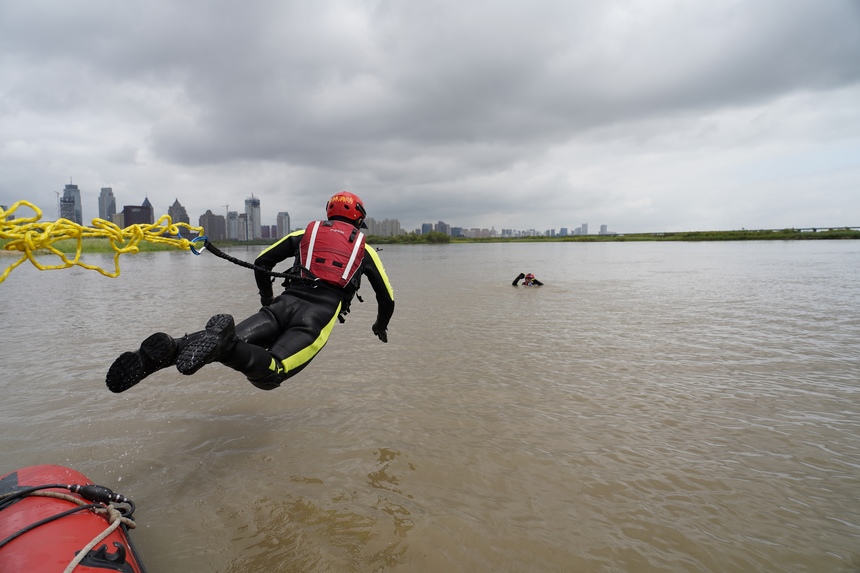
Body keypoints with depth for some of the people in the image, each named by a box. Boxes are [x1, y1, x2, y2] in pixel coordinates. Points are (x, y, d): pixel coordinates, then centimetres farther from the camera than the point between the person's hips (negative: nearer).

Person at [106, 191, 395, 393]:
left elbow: (262, 262, 25)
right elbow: (387, 296, 26)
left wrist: (267, 301, 39)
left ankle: (168, 349, -35)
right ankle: (223, 341, -50)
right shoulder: (366, 249, 24)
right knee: (267, 375, -18)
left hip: (286, 302, 3)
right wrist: (381, 326, 45)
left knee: (229, 346, -5)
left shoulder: (304, 234, 27)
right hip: (320, 315, -3)